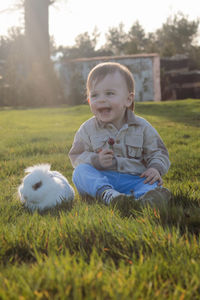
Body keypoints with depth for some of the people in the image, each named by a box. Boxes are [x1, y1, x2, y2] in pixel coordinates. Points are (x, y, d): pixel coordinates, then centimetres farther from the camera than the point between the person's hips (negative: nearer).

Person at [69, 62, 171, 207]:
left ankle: (146, 198, -64)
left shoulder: (142, 127, 6)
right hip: (99, 179, 1)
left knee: (153, 183, -29)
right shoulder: (88, 129, 6)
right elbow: (77, 156, 3)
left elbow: (158, 152, 12)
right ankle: (106, 194, -52)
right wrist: (96, 160, -18)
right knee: (80, 171, -27)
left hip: (133, 178, 0)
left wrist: (156, 168, -10)